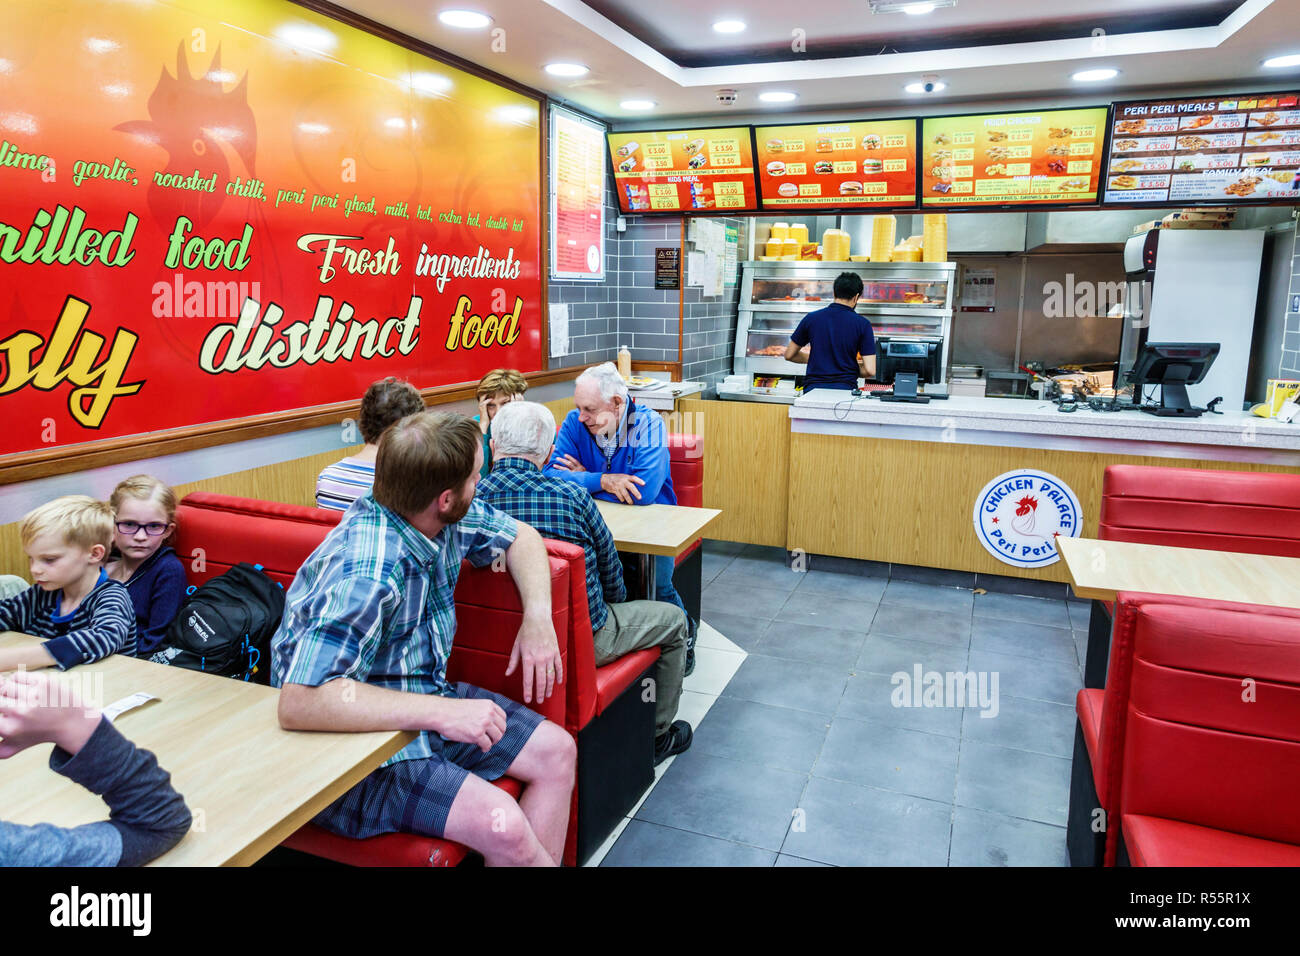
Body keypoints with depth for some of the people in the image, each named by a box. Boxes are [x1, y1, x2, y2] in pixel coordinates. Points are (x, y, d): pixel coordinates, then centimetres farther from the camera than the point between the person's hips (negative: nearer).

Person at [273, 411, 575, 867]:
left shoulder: (443, 519, -8)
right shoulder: (366, 574, -32)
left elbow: (518, 535, 10)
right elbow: (299, 702, -37)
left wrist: (537, 615, -6)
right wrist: (441, 712, -36)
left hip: (424, 700, 8)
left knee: (557, 752, 2)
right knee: (501, 825, -24)